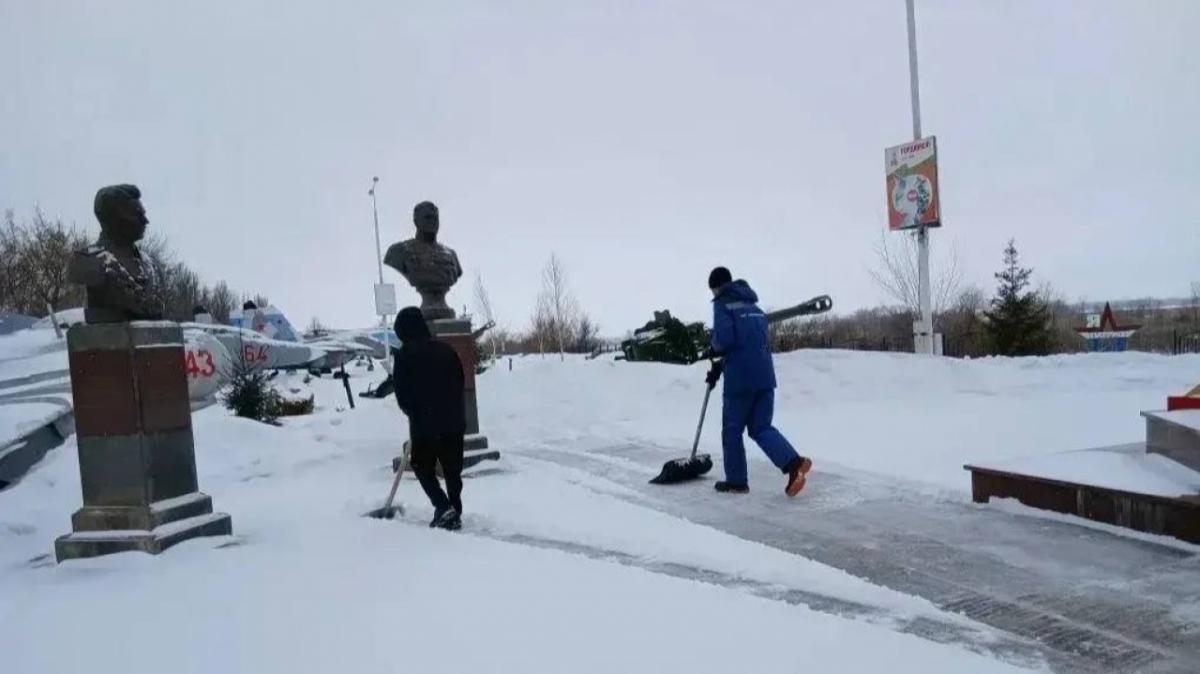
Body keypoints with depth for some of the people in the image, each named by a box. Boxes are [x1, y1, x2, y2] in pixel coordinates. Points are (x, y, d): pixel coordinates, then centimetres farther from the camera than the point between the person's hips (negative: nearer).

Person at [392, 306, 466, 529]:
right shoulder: (446, 349, 3)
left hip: (424, 423, -4)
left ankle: (444, 508, -3)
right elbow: (460, 382, 7)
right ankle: (455, 514, 17)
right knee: (453, 469, 13)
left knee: (424, 468, 13)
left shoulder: (403, 355, -9)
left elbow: (401, 395, -5)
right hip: (454, 421, 4)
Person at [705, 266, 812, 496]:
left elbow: (724, 339, -18)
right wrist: (719, 366, 23)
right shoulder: (753, 305, 20)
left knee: (732, 430, 9)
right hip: (765, 375, 7)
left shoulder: (723, 304, -3)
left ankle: (736, 481, 16)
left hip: (740, 378, -6)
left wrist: (715, 350, 6)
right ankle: (793, 462, -10)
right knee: (761, 428, 11)